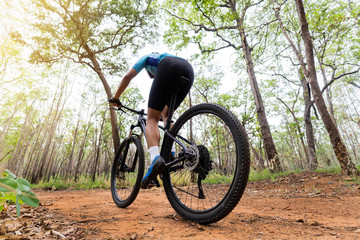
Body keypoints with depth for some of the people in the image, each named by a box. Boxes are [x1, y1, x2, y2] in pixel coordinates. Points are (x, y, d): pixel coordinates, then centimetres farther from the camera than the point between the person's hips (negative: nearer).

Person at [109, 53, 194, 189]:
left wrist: (115, 98, 31)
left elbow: (128, 76, 23)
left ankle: (155, 158, -30)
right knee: (166, 114, 21)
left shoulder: (147, 57, 37)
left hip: (168, 68, -5)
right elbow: (167, 98, 44)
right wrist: (164, 114, 52)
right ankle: (170, 153, 4)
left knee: (152, 119, -4)